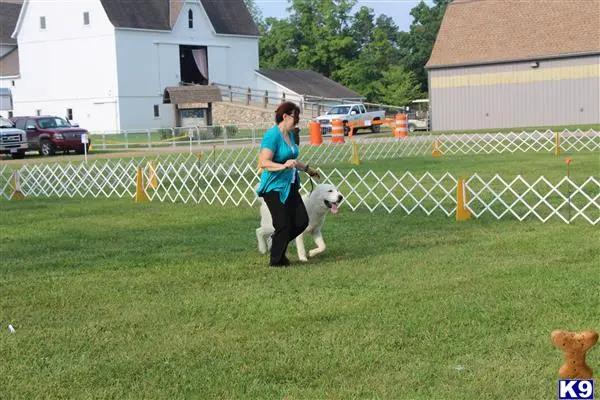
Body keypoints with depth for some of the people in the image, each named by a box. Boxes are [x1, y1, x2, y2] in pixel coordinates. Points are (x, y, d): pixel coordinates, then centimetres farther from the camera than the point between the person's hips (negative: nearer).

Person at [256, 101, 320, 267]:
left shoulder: (290, 134, 10)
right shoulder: (272, 135, -17)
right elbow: (264, 163, -24)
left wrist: (307, 169, 37)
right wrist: (284, 166, -36)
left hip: (289, 186, 9)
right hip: (274, 187, -9)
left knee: (302, 221, 5)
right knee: (284, 226, -5)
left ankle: (277, 242, 29)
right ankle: (276, 261, 13)